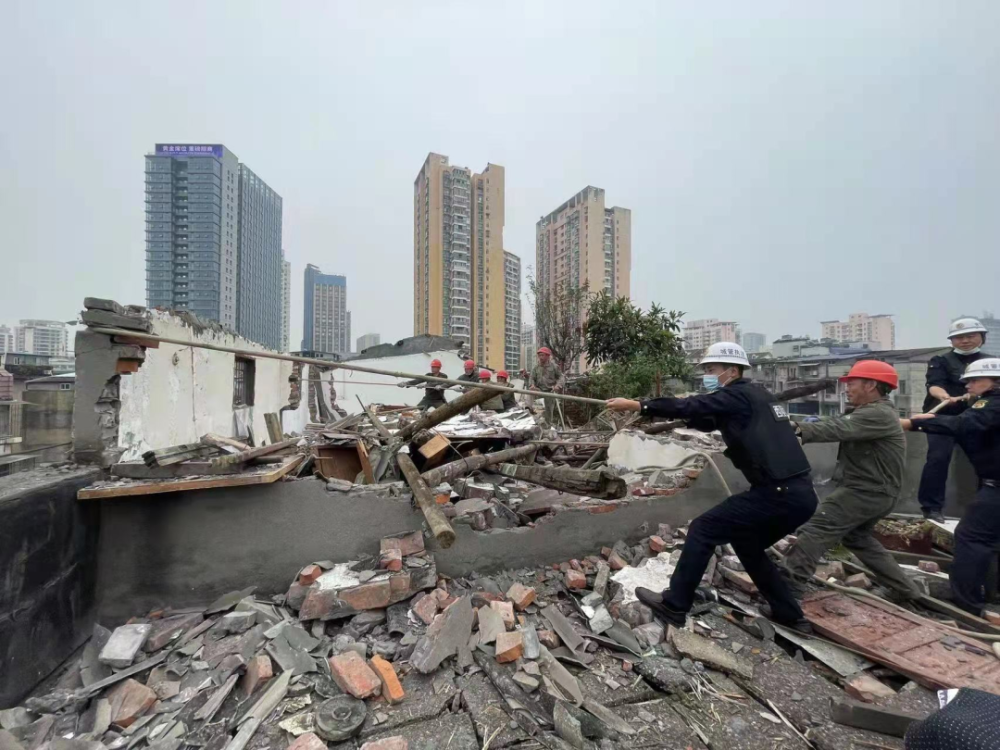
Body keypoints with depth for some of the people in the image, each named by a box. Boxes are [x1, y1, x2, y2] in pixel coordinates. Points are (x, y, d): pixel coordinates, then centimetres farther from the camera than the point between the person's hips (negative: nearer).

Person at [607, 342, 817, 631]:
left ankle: (673, 605, 6)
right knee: (747, 544, 26)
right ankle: (790, 615, 32)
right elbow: (707, 420, 24)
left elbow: (691, 406, -19)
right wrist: (682, 413, 9)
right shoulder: (754, 396, 18)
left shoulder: (737, 396, -9)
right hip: (800, 494, 9)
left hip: (778, 494, -9)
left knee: (702, 529, -2)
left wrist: (637, 405, -17)